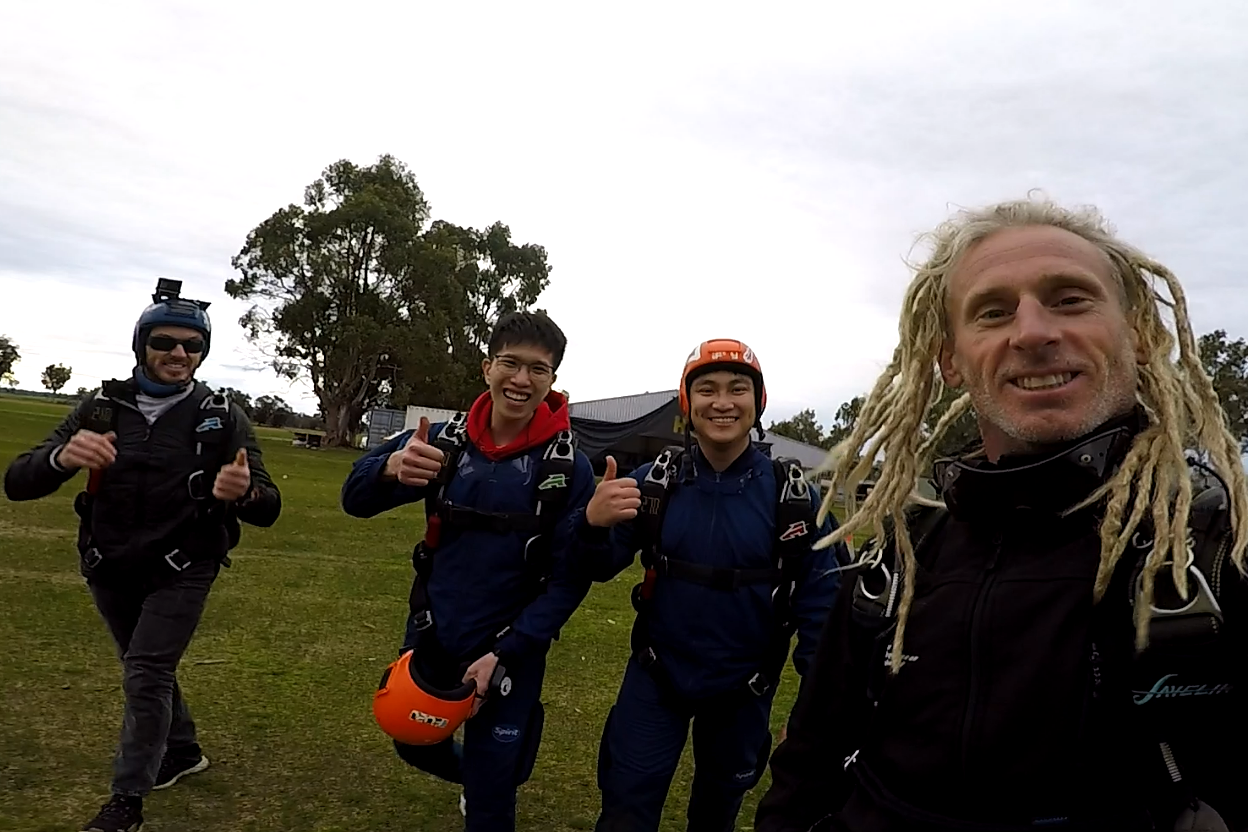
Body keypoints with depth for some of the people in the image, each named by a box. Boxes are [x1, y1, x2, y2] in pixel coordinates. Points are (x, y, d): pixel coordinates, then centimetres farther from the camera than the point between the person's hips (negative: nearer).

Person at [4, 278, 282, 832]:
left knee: (146, 675, -8)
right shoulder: (103, 408, -7)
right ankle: (183, 752, 44)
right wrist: (62, 458, -37)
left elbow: (268, 509, -18)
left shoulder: (222, 418, -13)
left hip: (181, 572, -4)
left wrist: (244, 492, -44)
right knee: (147, 670, 20)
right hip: (109, 570, 4)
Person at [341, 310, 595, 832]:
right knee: (414, 743, 25)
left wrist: (503, 654, -20)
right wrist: (390, 470, -32)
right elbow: (355, 500, -9)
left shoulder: (568, 468, -15)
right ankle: (476, 775, 55)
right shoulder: (445, 440, -7)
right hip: (430, 632, 4)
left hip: (510, 651, -3)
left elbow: (569, 578, -13)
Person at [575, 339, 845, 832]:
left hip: (745, 687, 1)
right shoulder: (653, 481, -11)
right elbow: (600, 570, -8)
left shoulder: (794, 496, -15)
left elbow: (818, 601, -11)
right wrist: (593, 525, -30)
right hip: (656, 675, 0)